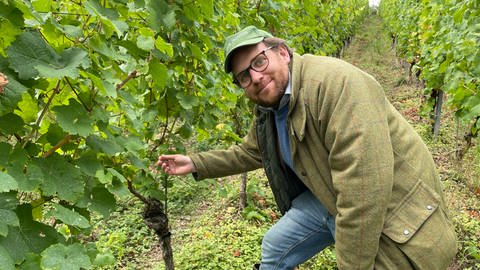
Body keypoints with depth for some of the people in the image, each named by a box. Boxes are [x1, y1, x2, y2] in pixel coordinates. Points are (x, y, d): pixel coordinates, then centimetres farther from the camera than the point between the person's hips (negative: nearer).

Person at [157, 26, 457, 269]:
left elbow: (365, 187, -33)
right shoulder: (268, 110, 0)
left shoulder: (335, 82, -29)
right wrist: (196, 164, 12)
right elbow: (249, 153, 20)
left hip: (393, 215, -8)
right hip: (329, 200, 8)